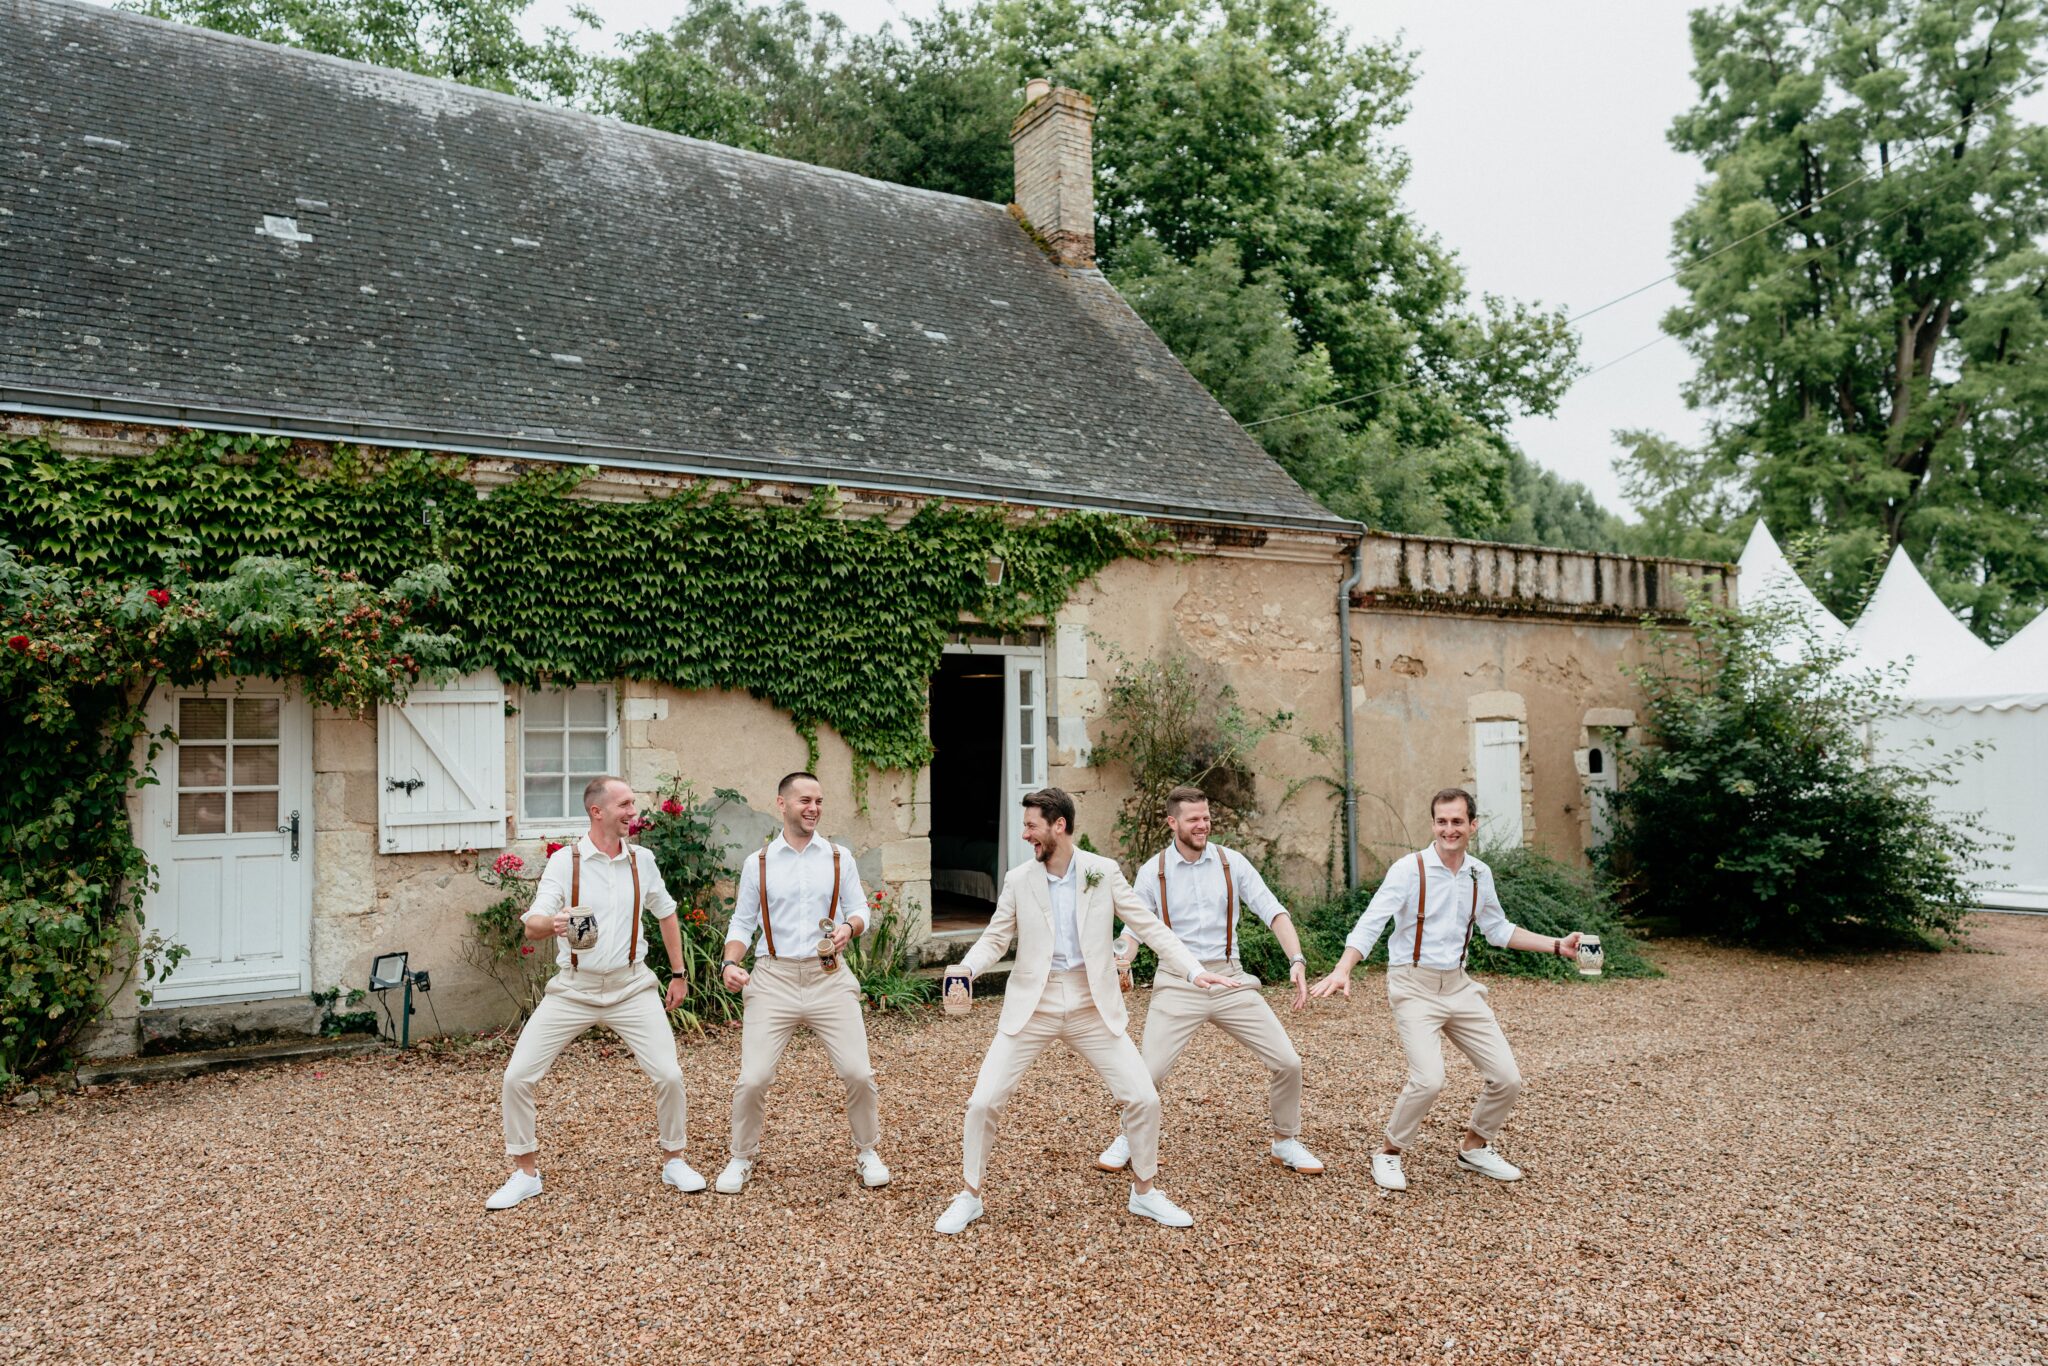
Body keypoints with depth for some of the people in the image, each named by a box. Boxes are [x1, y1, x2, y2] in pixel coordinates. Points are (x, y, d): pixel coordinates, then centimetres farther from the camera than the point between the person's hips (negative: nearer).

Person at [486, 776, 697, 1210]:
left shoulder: (641, 860, 2)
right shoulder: (564, 861, -6)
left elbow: (666, 914, 17)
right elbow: (532, 925, -15)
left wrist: (679, 975, 17)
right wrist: (552, 924, -40)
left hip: (631, 986, 1)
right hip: (573, 988, -1)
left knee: (669, 1074, -8)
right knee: (517, 1076, -5)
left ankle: (673, 1161, 17)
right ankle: (525, 1172, 16)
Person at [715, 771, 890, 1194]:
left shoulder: (839, 857, 7)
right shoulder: (757, 864, 6)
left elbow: (859, 910, 9)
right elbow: (742, 924, 9)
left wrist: (849, 927, -13)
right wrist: (731, 963, -9)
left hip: (828, 977, 1)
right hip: (773, 979, 0)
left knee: (858, 1073, -3)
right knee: (753, 1078, -4)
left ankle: (867, 1152, 21)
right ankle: (742, 1158, 21)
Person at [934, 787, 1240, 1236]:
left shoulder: (1104, 872, -4)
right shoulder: (1018, 880, -1)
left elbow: (1149, 926, -3)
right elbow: (995, 938, 4)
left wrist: (1194, 970, -14)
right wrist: (967, 967, -17)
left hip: (1091, 1008, 0)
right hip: (1032, 1007, 0)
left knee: (1144, 1097, -3)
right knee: (983, 1101, -5)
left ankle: (1144, 1193, 22)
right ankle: (969, 1197, 18)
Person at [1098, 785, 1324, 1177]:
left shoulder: (1231, 863, 1)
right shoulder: (1153, 872, -2)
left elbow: (1274, 912, -4)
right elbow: (1134, 929, 1)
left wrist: (1297, 961, -19)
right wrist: (1120, 962, -21)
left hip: (1229, 978, 2)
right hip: (1178, 984, -2)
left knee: (1287, 1063, -1)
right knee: (1148, 1074, -8)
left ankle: (1286, 1144, 24)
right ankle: (1128, 1139, 22)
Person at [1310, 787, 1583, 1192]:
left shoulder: (1480, 874, 5)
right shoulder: (1409, 870, -12)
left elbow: (1499, 930, 20)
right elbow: (1370, 924, -19)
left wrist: (1557, 946, 15)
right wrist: (1342, 970, -33)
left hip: (1458, 986, 6)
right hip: (1414, 986, -6)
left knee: (1507, 1078, 3)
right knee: (1429, 1079, -22)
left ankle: (1474, 1148, 30)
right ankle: (1388, 1154, 3)